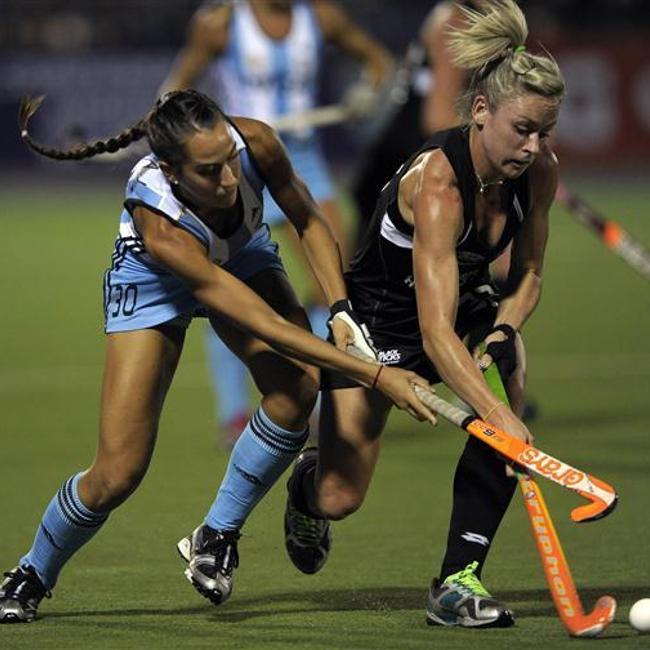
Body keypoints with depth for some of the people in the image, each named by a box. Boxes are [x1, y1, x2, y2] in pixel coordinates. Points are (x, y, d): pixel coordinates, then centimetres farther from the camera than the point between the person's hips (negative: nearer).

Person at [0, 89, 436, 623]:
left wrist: (340, 309, -23)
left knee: (297, 389, -26)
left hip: (244, 256, 4)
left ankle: (216, 537, -4)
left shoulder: (255, 142, -33)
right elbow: (266, 325, -42)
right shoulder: (157, 223, -43)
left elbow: (309, 221, -10)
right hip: (153, 283, -4)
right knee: (117, 475, -9)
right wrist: (375, 375, -43)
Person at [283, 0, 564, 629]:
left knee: (507, 372, -29)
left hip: (469, 306, 5)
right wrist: (495, 414, -52)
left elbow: (527, 276, 0)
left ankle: (458, 582, -21)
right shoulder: (436, 181, -37)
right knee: (340, 499, -4)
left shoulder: (538, 171, -17)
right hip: (378, 315, -5)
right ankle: (307, 481, 39)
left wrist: (501, 331, -20)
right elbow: (435, 332, -43)